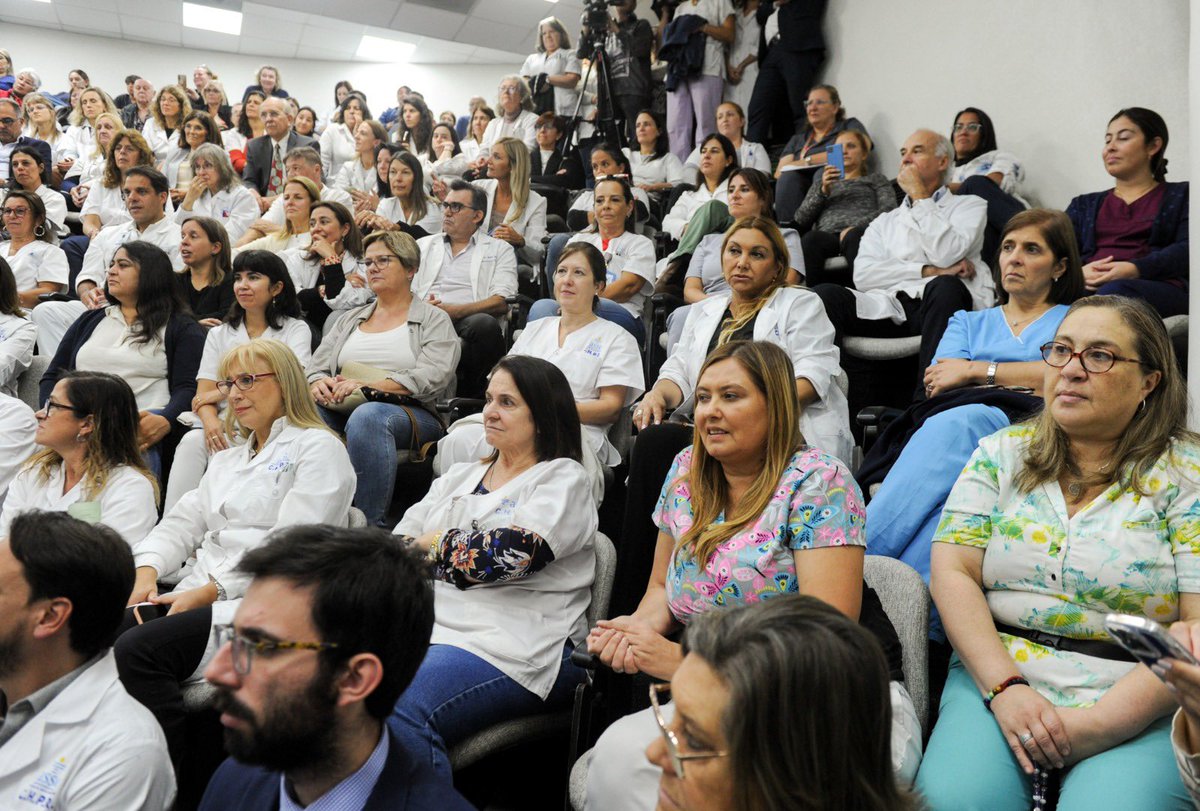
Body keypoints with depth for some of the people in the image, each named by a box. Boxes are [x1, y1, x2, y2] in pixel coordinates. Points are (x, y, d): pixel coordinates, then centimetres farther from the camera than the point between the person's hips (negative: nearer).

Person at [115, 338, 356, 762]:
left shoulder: (318, 449, 1)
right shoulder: (226, 460, 28)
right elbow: (182, 522, 20)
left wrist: (211, 591, -15)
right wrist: (148, 570, -1)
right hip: (198, 594, 7)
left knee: (138, 648, -28)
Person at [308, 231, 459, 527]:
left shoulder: (434, 320, 10)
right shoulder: (349, 319, 27)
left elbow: (432, 378, -7)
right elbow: (316, 367, 19)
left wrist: (368, 386, -16)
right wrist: (319, 385, -6)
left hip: (411, 415, -4)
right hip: (341, 411, 5)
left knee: (367, 415, -38)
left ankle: (371, 523, -34)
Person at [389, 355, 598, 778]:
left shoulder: (563, 479, 4)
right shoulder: (459, 476, 25)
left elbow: (509, 552, -13)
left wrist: (436, 541, 2)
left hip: (510, 645, -6)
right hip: (424, 626, 7)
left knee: (399, 707, -34)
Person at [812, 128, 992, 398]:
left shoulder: (969, 205, 21)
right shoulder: (885, 221, 29)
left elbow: (945, 255, -2)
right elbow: (863, 275, 9)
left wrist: (920, 197, 8)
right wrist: (928, 271, -2)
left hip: (938, 304, -2)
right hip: (890, 308, 2)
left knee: (946, 286, -38)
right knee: (824, 294, -24)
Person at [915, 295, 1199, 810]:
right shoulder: (1001, 453, 9)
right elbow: (952, 573, 1)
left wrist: (1100, 722, -16)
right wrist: (1003, 688, -12)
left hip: (1138, 707, -1)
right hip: (995, 674, 2)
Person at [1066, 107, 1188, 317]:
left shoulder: (1181, 196, 23)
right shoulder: (1085, 204, 31)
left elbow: (1186, 250, 4)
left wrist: (1135, 269, -16)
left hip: (1156, 286, -2)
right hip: (1086, 289, 2)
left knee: (1114, 293, -41)